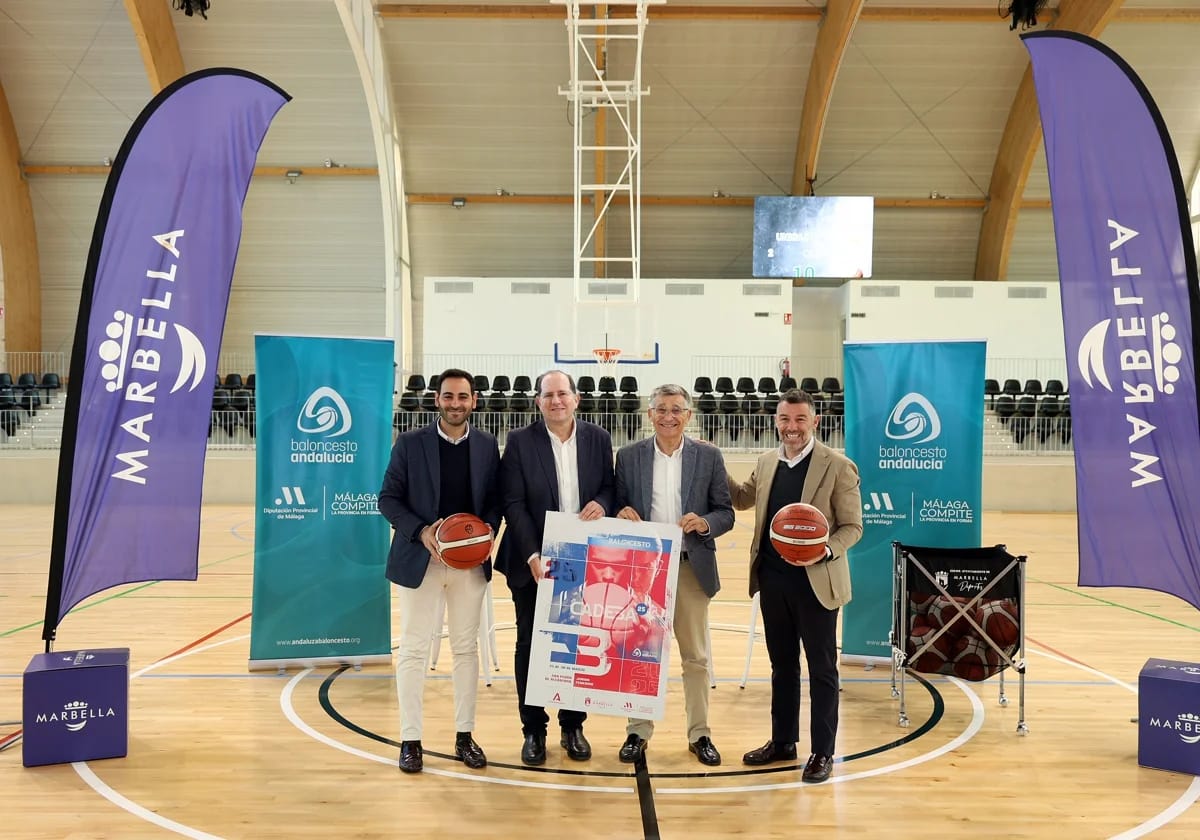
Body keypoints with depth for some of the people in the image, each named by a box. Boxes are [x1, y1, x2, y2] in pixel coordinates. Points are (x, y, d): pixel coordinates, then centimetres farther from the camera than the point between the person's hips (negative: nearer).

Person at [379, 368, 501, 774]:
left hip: (471, 561, 2)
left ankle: (464, 737, 21)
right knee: (413, 650, 3)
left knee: (466, 648, 10)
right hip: (420, 559, -2)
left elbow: (495, 500, 8)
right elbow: (388, 498, -3)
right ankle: (410, 740, 14)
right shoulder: (410, 443, -3)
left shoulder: (487, 446, 4)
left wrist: (487, 531, -11)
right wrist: (420, 531, -16)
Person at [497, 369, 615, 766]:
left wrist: (602, 503, -15)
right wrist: (532, 555, -19)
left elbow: (610, 487, 10)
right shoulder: (520, 441, -5)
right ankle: (534, 730, 21)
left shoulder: (598, 438, 3)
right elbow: (514, 504, -9)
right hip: (534, 562, -2)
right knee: (530, 646, 7)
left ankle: (573, 726, 26)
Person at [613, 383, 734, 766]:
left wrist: (705, 523, -19)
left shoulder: (709, 456, 1)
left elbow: (726, 513, 1)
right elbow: (618, 508, 7)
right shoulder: (629, 456, 3)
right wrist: (621, 514, -16)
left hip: (692, 568, 0)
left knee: (696, 658, 9)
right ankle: (638, 731, 23)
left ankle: (700, 735, 22)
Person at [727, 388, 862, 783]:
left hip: (815, 583, -5)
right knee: (781, 664, 17)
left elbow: (852, 526, -8)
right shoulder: (766, 462, 6)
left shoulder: (838, 467, -10)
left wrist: (827, 551, -26)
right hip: (772, 580, 5)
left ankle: (822, 752, 19)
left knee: (821, 668, 7)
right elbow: (743, 499, 23)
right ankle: (782, 741, 31)